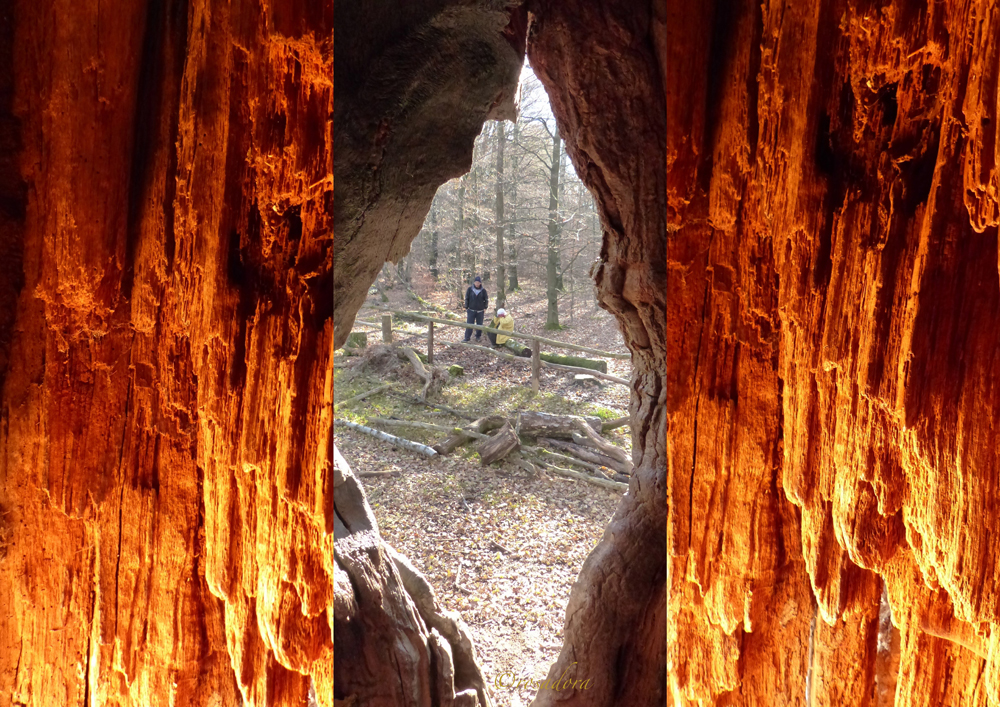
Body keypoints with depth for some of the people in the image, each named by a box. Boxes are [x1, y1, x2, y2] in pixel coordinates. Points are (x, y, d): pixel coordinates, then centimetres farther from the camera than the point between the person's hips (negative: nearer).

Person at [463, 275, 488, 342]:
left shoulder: (483, 290, -3)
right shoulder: (470, 289, -3)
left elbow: (486, 300, 5)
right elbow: (467, 299, 3)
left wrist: (485, 309, 3)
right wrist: (466, 309, 2)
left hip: (480, 311, 1)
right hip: (471, 310, -1)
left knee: (479, 325, 8)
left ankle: (478, 337, 24)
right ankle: (467, 339, 0)